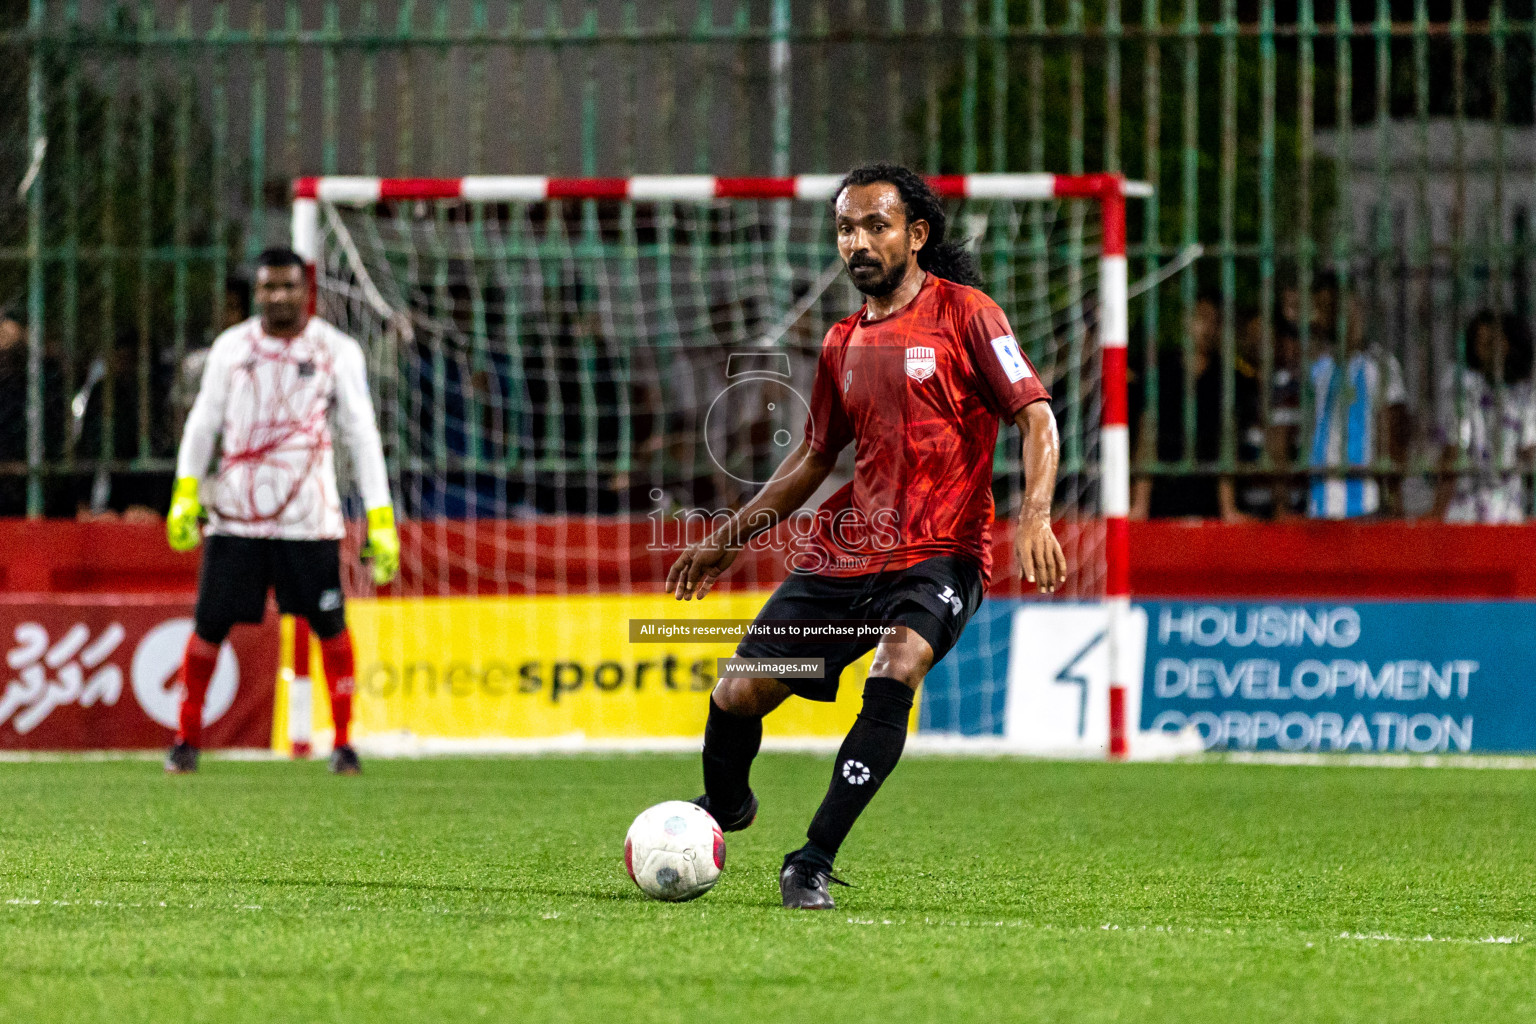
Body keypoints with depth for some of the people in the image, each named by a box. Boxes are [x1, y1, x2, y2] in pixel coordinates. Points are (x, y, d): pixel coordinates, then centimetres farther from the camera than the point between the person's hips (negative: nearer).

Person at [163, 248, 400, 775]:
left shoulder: (337, 351, 3)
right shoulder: (230, 347, 8)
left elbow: (363, 435, 3)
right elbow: (203, 421, 14)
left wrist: (381, 519, -4)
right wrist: (185, 491, 0)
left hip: (309, 516, -1)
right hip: (235, 512, 1)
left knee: (329, 625, -2)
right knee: (209, 625, -1)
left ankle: (343, 741, 9)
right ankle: (187, 740, 12)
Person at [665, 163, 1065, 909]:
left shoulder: (964, 314, -3)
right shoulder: (842, 343, 13)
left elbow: (1036, 417, -7)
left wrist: (1034, 519, -22)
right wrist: (730, 538, 25)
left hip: (939, 552, -5)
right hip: (845, 548, 5)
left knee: (897, 668, -32)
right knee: (741, 692, 0)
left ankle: (814, 861, -27)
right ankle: (723, 806, 34)